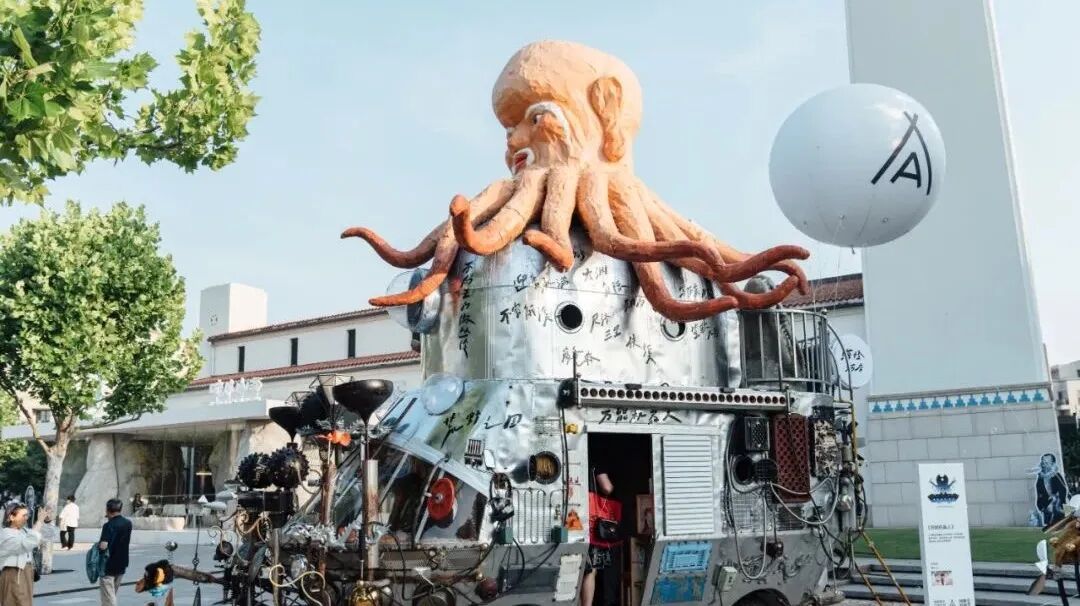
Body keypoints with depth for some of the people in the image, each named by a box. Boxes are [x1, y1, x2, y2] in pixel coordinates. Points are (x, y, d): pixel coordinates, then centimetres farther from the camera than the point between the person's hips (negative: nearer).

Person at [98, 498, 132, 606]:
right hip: (122, 564, 7)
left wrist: (98, 543, -4)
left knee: (108, 596, 0)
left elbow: (103, 546, -28)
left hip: (108, 565, -7)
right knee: (112, 593, 21)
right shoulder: (128, 523, 3)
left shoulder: (108, 525, -18)